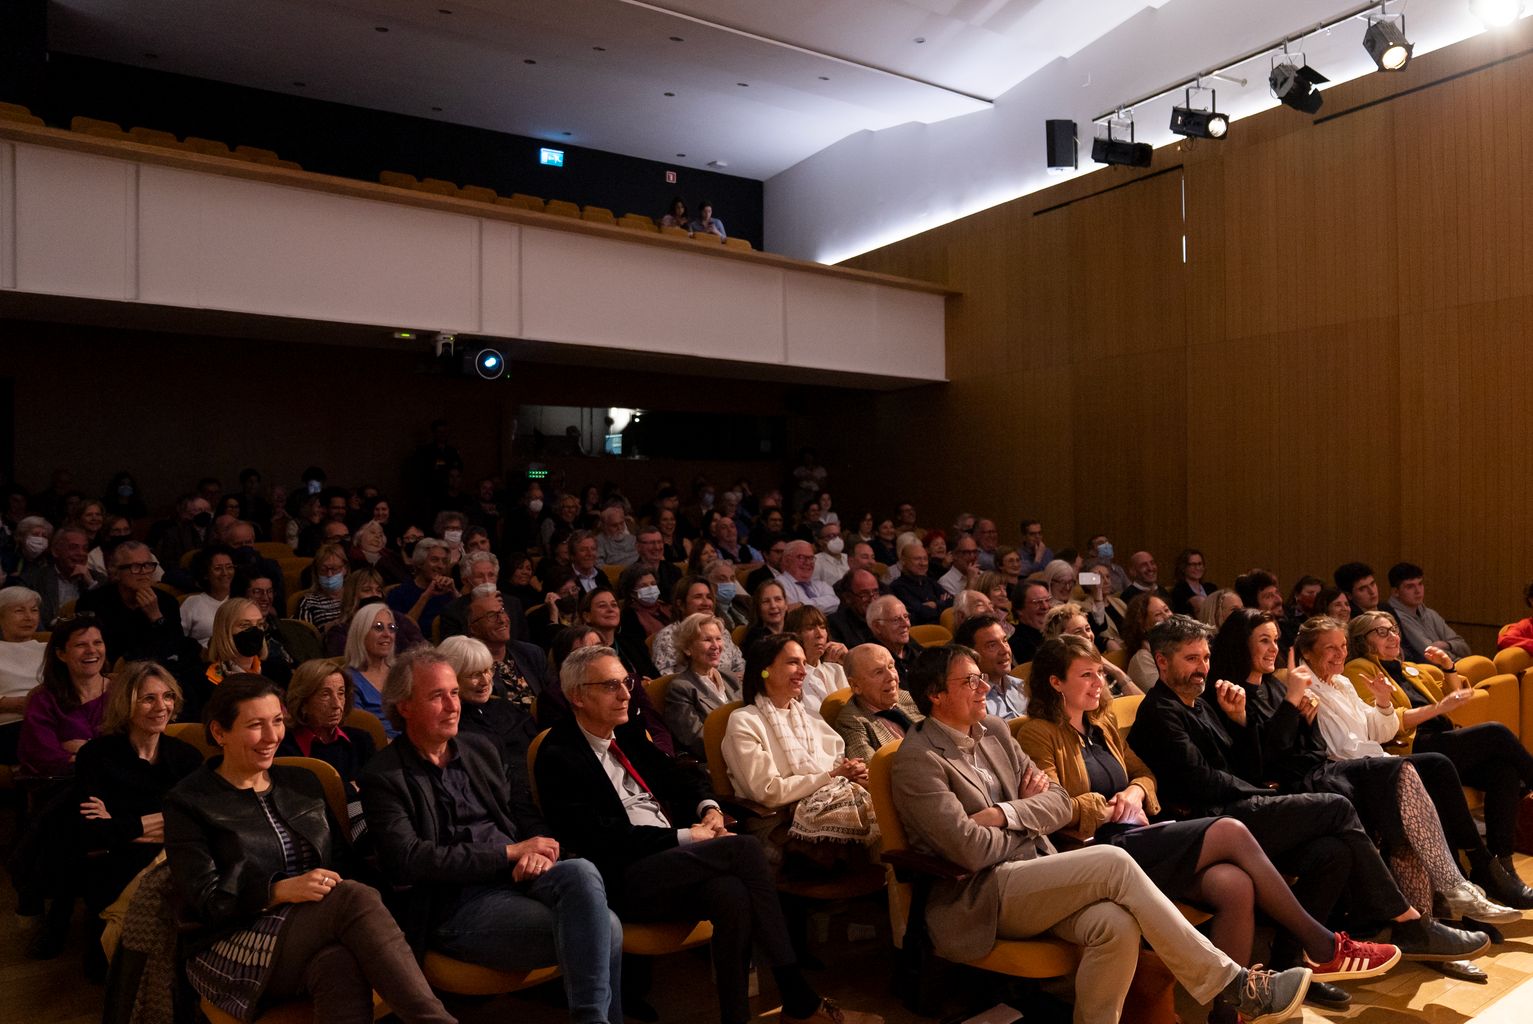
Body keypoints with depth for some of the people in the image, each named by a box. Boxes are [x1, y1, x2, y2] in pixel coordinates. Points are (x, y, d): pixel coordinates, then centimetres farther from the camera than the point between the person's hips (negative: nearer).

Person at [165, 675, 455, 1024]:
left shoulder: (303, 783, 17)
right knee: (355, 897, -33)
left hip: (311, 933, 4)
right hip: (231, 951, -4)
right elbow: (204, 899, -8)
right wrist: (282, 890, -23)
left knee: (337, 964, -36)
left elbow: (341, 860, 15)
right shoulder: (187, 803, 2)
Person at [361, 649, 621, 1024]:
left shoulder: (480, 748, 17)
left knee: (581, 873, -30)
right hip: (456, 902, -6)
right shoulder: (384, 778, -2)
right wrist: (510, 852, -14)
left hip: (517, 876, 6)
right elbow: (408, 860, -13)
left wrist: (536, 850, -7)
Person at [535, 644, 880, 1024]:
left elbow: (678, 777, 24)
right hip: (623, 880, -6)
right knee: (744, 848, -23)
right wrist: (685, 837, -14)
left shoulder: (628, 735, 16)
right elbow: (599, 837, -14)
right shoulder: (558, 756, -7)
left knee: (730, 893, -28)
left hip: (672, 861, 6)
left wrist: (707, 807, 2)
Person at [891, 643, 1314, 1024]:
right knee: (1112, 861, -23)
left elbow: (1060, 804, 10)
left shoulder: (993, 730, 13)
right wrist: (1027, 813, 1)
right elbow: (971, 849, -17)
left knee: (1116, 925, -25)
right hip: (980, 898, -7)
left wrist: (1005, 814, -9)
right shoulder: (917, 760, -11)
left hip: (1031, 875, 7)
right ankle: (1230, 984, -11)